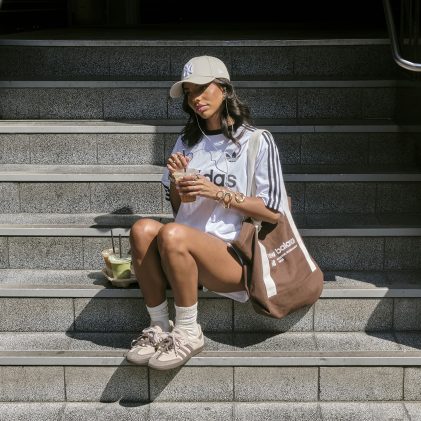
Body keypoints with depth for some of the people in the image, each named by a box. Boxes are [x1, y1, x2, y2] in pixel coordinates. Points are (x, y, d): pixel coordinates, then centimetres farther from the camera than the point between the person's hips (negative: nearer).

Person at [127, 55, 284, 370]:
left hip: (234, 257, -5)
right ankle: (159, 328, -14)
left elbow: (273, 213, -4)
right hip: (185, 255, 5)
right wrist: (176, 180, 0)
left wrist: (219, 193, -12)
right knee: (143, 229, -26)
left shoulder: (257, 141, 1)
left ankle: (188, 333, -16)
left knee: (172, 234, -32)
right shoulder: (188, 141, 18)